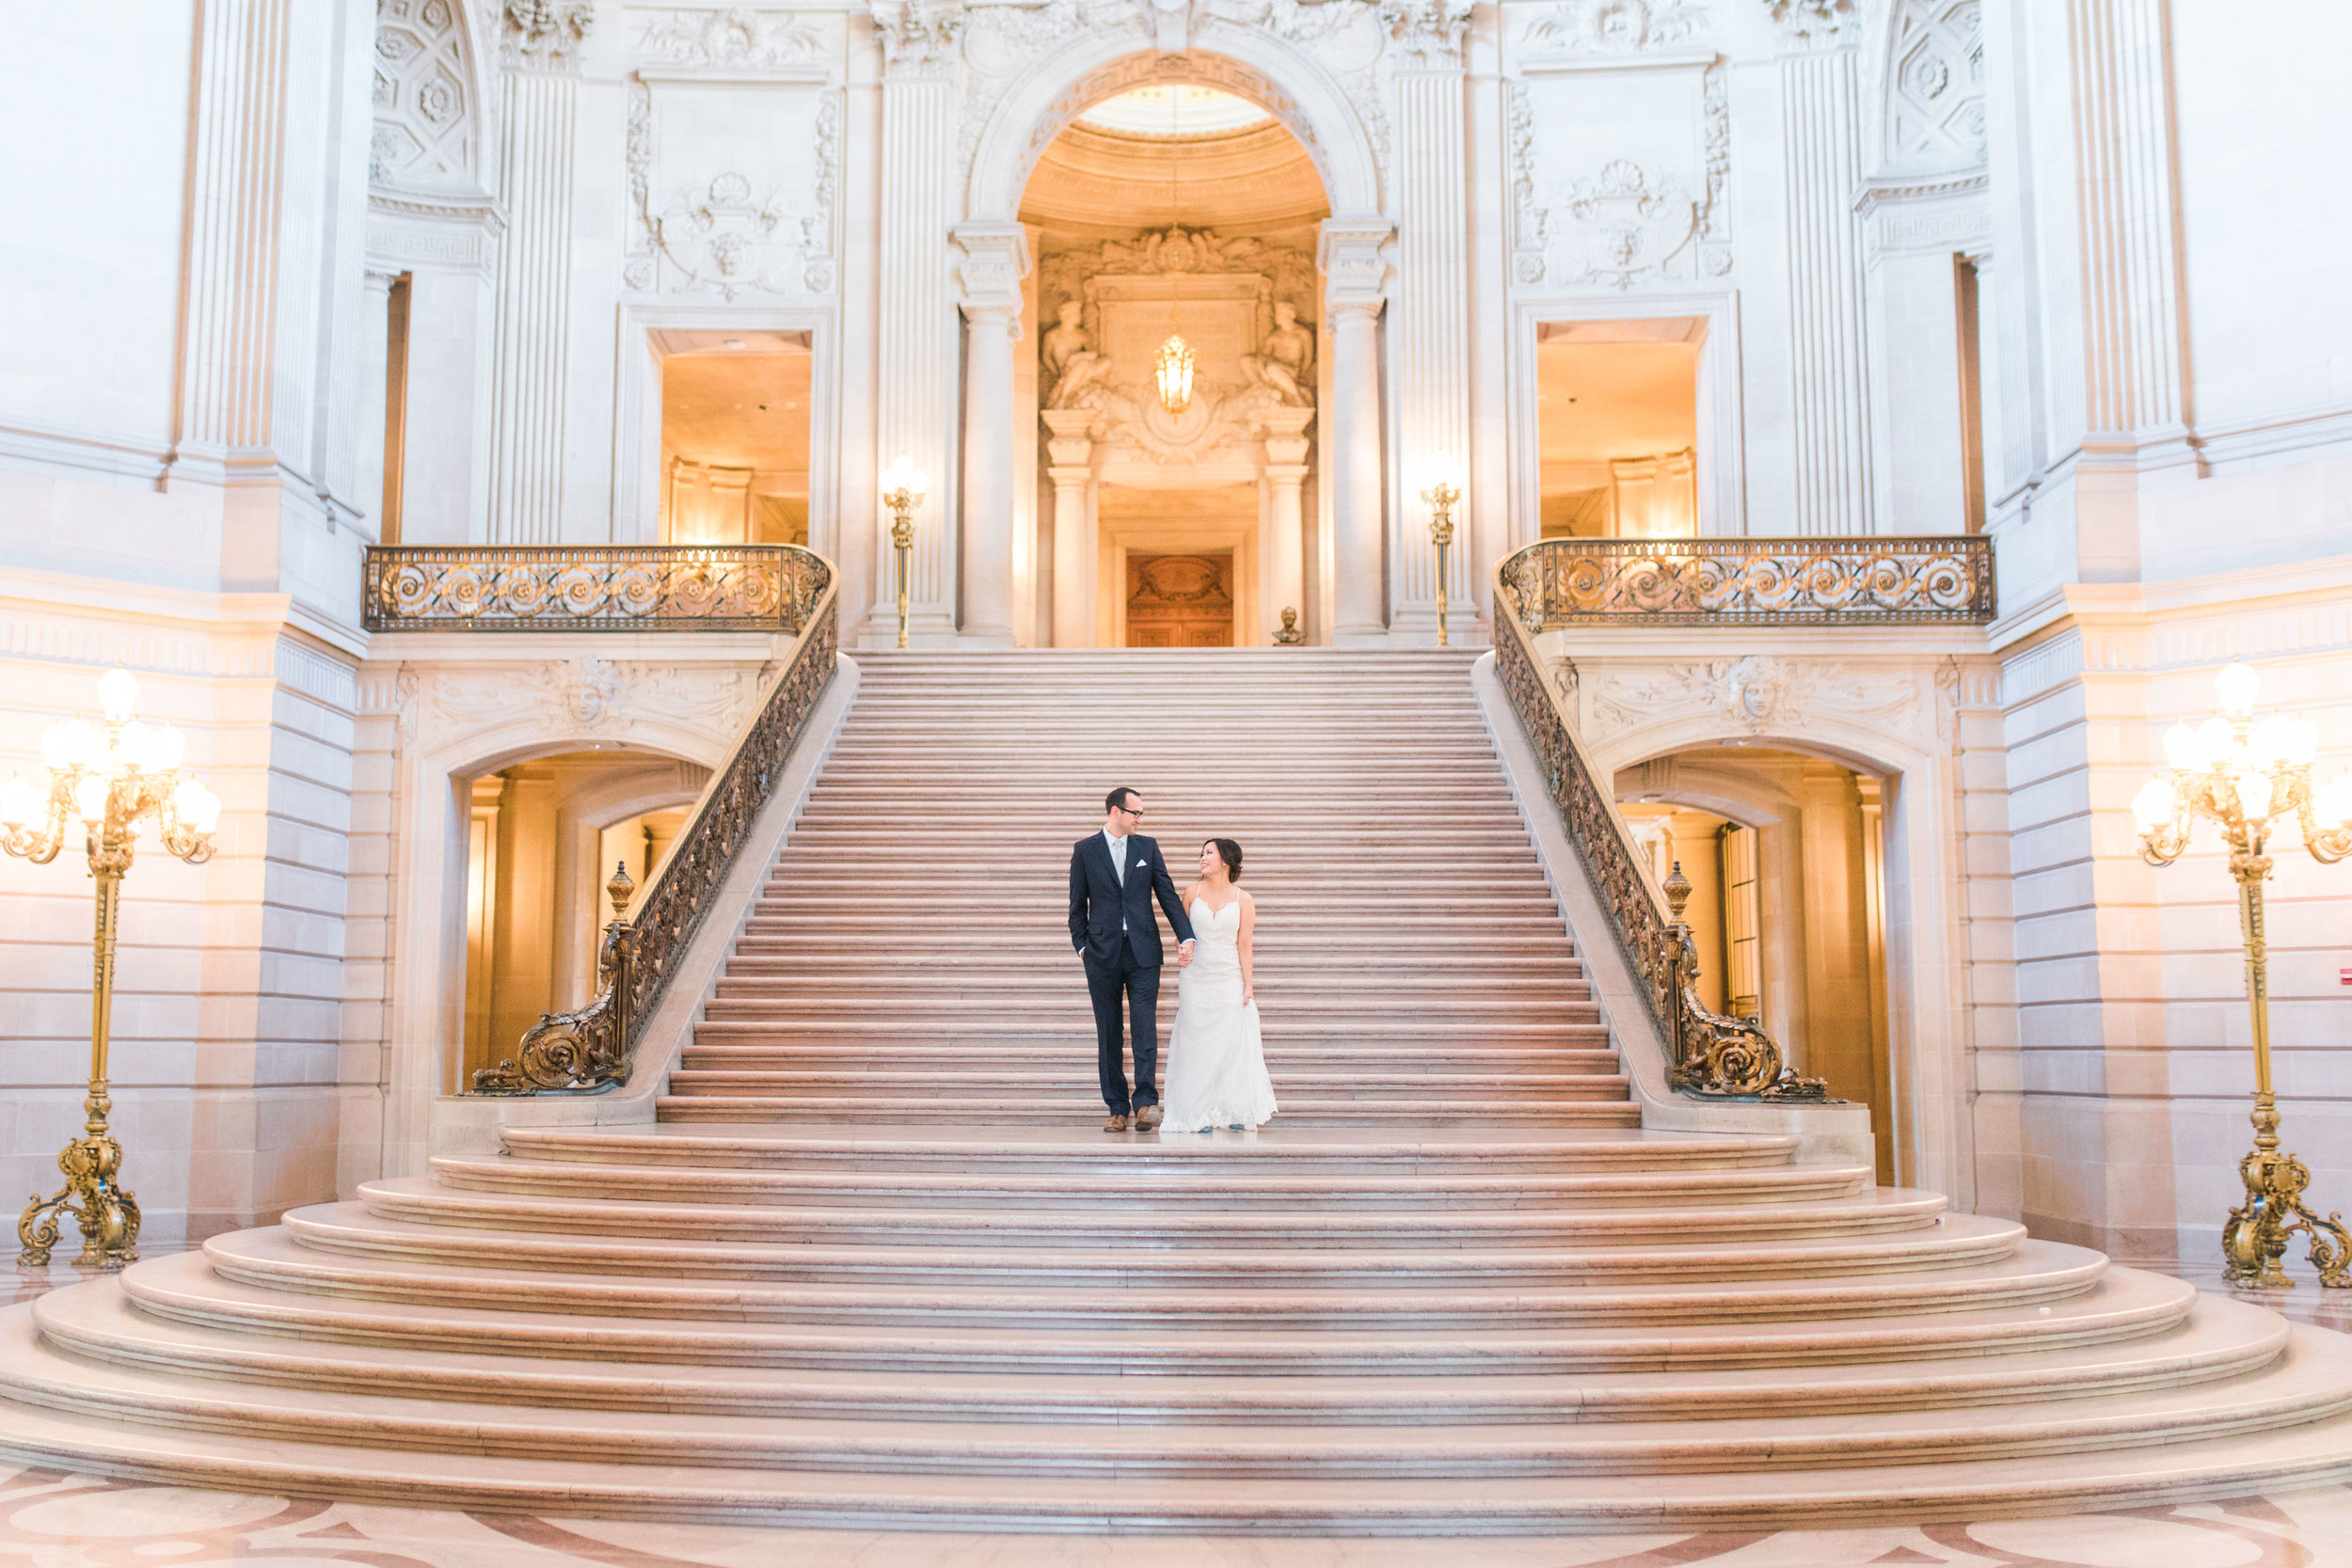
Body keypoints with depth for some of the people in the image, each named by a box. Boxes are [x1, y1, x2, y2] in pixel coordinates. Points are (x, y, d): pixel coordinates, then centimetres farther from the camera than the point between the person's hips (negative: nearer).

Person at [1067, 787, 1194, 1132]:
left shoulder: (1147, 847, 8)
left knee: (1145, 1027, -9)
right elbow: (1078, 904, 7)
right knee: (1108, 1034, 3)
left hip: (1143, 950, 1)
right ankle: (1117, 1109, 10)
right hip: (1103, 953, 0)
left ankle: (1145, 1103, -7)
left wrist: (1186, 937, -2)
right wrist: (1082, 945, -1)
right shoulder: (1085, 849, 4)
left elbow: (1168, 894, 7)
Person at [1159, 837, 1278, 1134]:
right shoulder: (1192, 893, 3)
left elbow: (1244, 947, -2)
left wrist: (1249, 987, -7)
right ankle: (1202, 1115, 6)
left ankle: (1235, 1113, 7)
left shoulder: (1243, 901, -1)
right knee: (1198, 1045, 0)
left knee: (1234, 1044, -3)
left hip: (1230, 981, -1)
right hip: (1196, 980, 1)